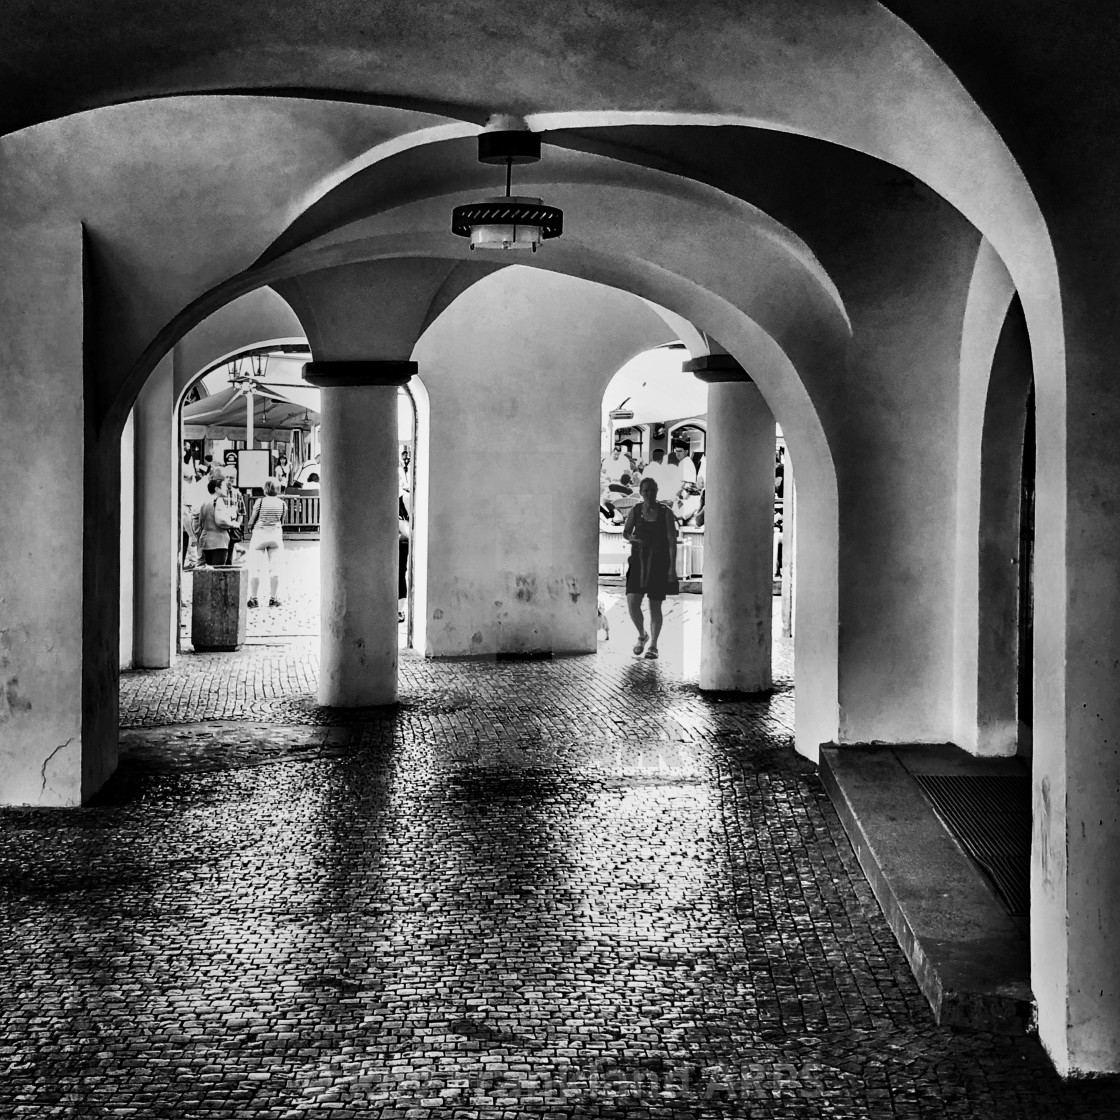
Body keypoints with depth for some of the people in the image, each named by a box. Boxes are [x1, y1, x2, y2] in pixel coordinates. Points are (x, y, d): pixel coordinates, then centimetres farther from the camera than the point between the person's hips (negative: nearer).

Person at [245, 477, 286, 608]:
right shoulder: (281, 503, -3)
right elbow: (282, 522, 7)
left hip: (259, 533, -2)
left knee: (255, 568, 3)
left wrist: (250, 529, 16)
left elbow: (252, 519, -3)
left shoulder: (260, 501, -11)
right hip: (276, 534, 2)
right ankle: (273, 598, 7)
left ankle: (253, 598, 2)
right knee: (274, 567, 7)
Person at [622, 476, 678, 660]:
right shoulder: (635, 511, 3)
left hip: (659, 563, -2)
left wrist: (673, 567, -11)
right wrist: (630, 538, -8)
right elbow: (625, 532, 17)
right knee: (632, 604, -10)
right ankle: (642, 635, 17)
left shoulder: (665, 513, -4)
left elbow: (672, 541, -5)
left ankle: (653, 646, 16)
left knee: (655, 607, 3)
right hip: (638, 562, 2)